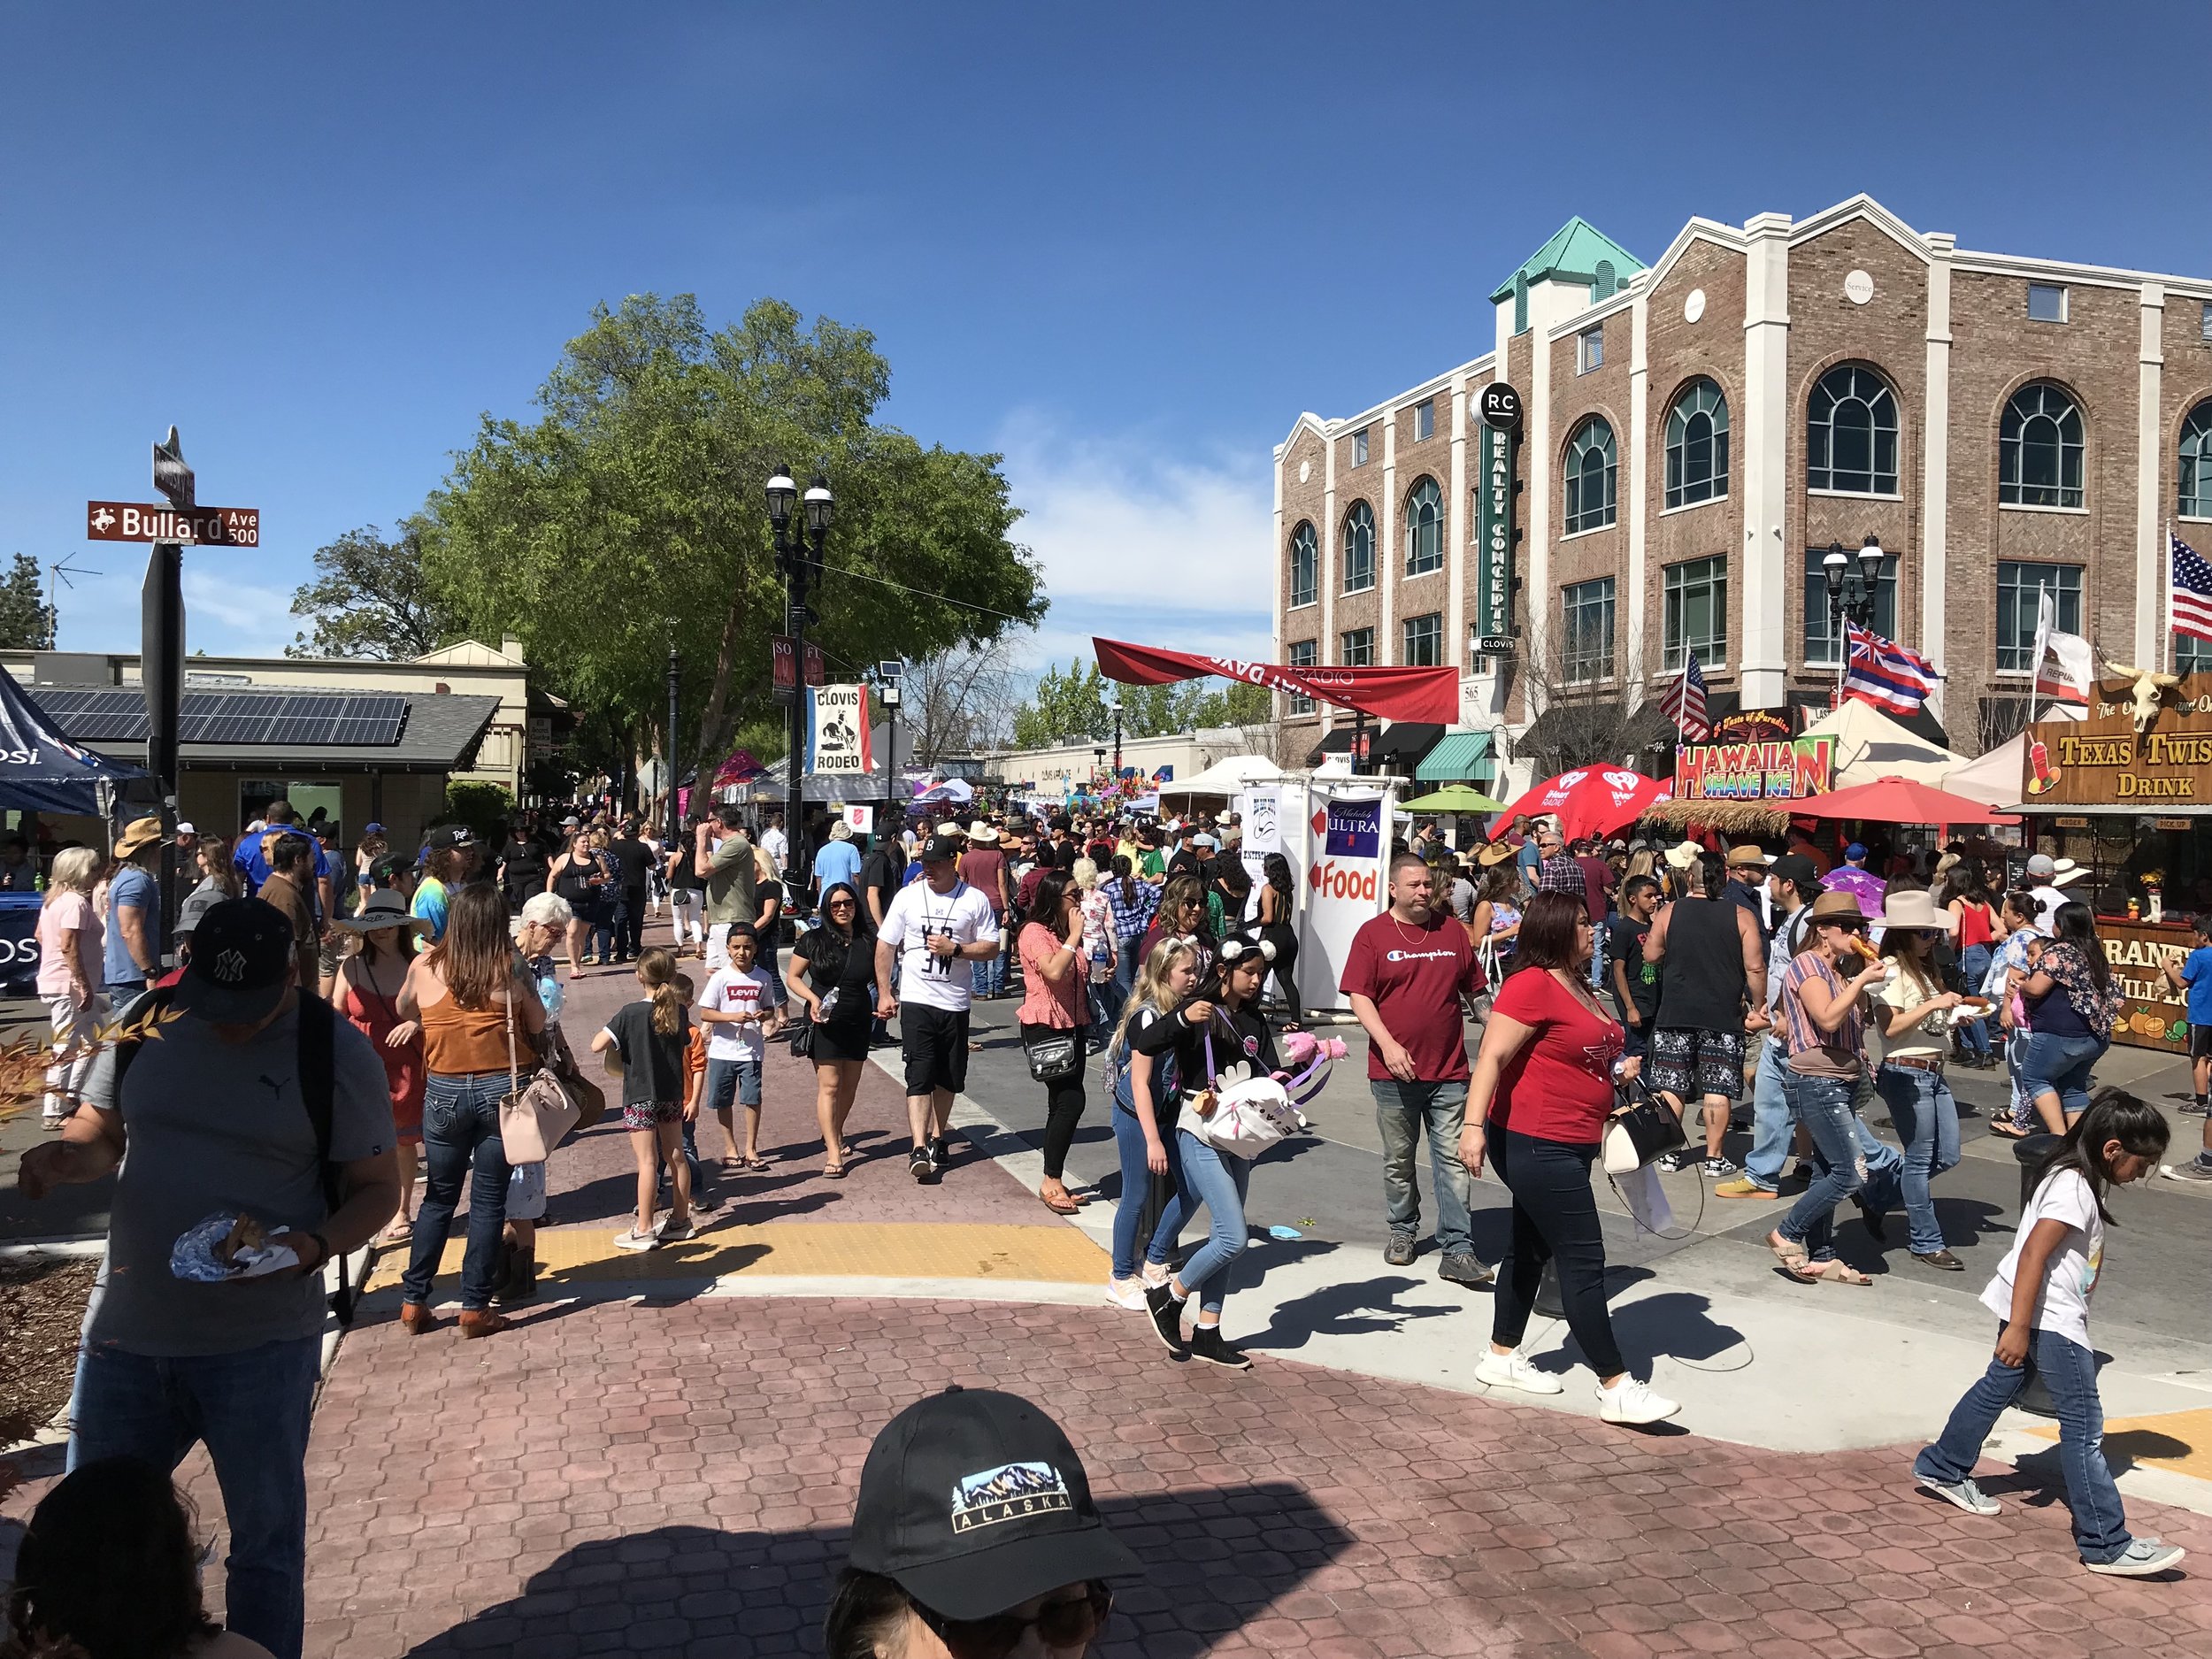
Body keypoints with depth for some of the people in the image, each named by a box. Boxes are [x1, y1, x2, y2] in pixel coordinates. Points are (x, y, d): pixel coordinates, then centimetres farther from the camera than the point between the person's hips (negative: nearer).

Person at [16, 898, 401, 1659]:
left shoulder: (336, 1054, -11)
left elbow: (376, 1187, -5)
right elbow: (102, 1131, 12)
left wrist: (315, 1246, -24)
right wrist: (64, 1154, -11)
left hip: (261, 1344, -3)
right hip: (126, 1331, 4)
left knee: (265, 1541, 11)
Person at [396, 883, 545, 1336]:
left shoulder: (425, 966, -3)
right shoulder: (508, 970, -9)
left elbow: (403, 1011, 15)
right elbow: (538, 1025, 1)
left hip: (443, 1093, 2)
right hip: (500, 1090, -2)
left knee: (438, 1198, 16)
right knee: (489, 1201, 5)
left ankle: (413, 1302, 20)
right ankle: (475, 1308, 9)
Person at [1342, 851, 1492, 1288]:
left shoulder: (1452, 931, 7)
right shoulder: (1373, 934, -2)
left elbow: (1473, 990, 15)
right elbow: (1359, 997, -7)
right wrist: (1388, 1045, -18)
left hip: (1449, 1073, 1)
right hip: (1394, 1071, -1)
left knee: (1453, 1160, -2)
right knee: (1398, 1161, 13)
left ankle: (1457, 1251, 1)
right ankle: (1402, 1232, 31)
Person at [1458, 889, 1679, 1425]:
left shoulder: (1580, 988, 13)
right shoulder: (1532, 985, -17)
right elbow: (1492, 1056, -24)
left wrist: (1616, 1073, 13)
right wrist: (1474, 1126, -31)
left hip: (1568, 1145, 10)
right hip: (1535, 1144, -10)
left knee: (1530, 1249, 18)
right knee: (1584, 1261, -6)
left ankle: (1502, 1358, 30)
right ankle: (1616, 1388, 1)